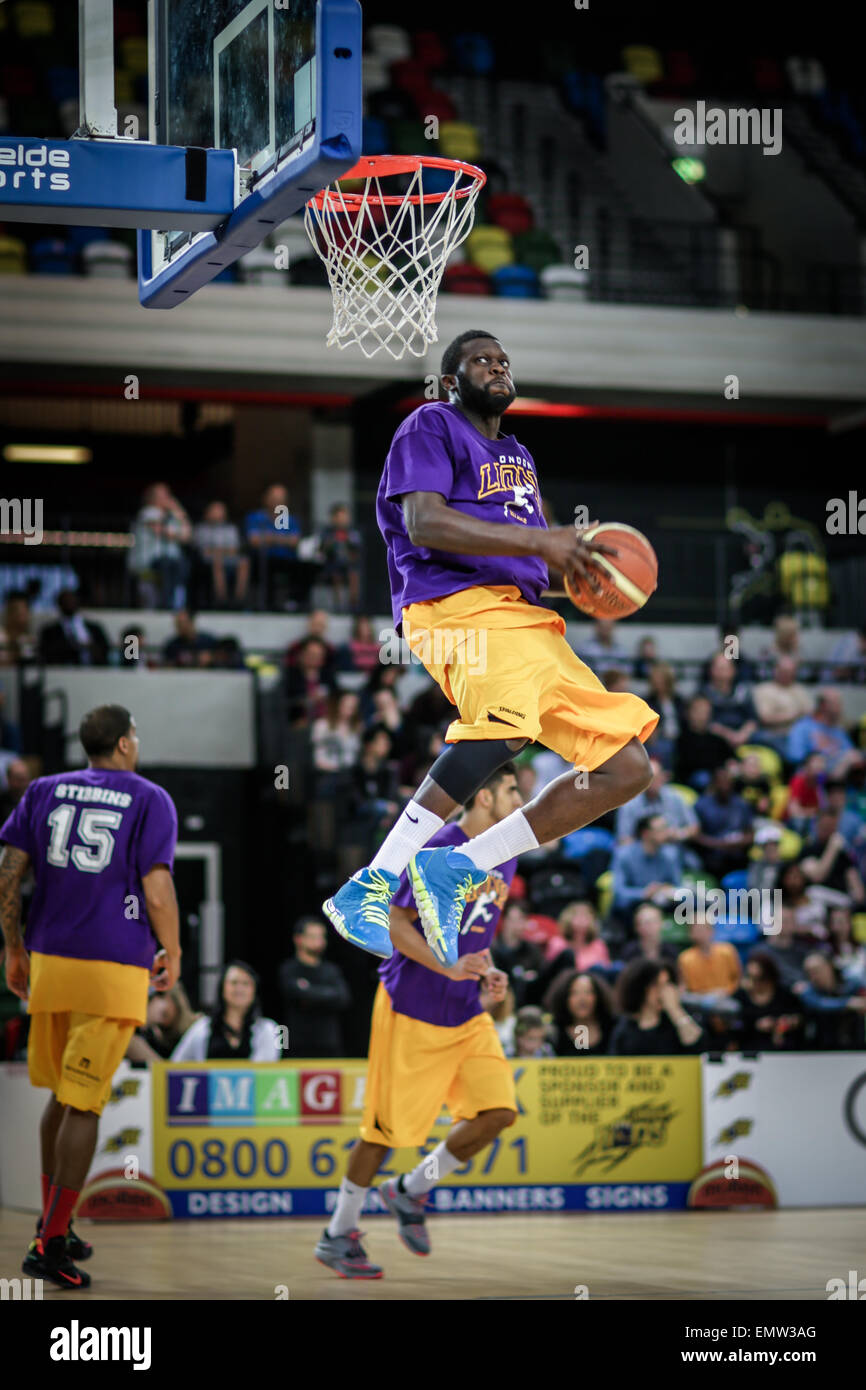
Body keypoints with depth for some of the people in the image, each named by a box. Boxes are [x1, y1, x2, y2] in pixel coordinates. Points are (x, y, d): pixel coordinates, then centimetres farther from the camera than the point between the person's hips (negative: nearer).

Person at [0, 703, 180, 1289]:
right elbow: (157, 891, -9)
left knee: (62, 1097, 20)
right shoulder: (150, 801, -3)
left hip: (49, 962, 4)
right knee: (83, 1107, -2)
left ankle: (53, 1225, 27)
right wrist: (173, 954, 7)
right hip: (114, 972, -4)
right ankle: (51, 1245, -3)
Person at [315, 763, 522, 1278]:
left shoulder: (504, 857, 9)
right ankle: (339, 1234, 15)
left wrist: (489, 973, 4)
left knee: (498, 1112, -6)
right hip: (412, 1009, -7)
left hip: (468, 1014, 7)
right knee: (388, 1127, -2)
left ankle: (411, 1190, 15)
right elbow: (394, 923, -15)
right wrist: (449, 967, -25)